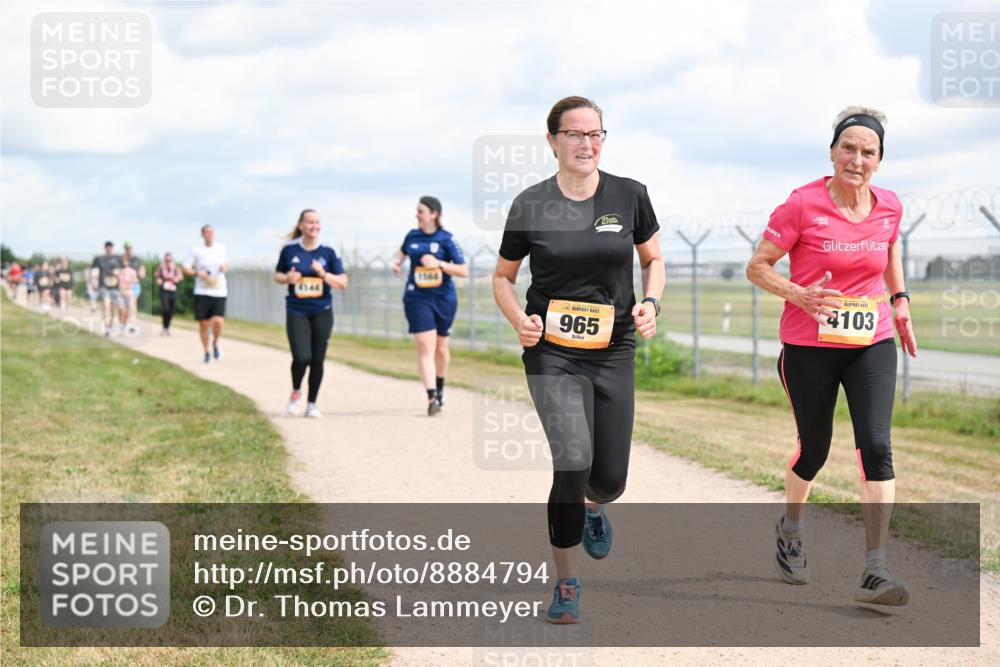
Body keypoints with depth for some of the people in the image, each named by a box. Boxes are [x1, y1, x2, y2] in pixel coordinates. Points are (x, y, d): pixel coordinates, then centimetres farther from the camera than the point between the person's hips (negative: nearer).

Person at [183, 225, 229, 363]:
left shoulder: (221, 248, 9)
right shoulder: (196, 250, 2)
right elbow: (185, 268, 4)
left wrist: (225, 266, 1)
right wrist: (198, 273, -12)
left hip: (219, 292, 1)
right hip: (202, 292, -1)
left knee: (218, 322, -16)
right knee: (204, 324, 1)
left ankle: (215, 343, 14)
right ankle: (206, 352, 20)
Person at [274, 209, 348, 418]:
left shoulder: (328, 251, -2)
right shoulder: (289, 249, -1)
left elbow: (343, 283, -2)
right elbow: (277, 275, 12)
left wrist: (324, 274, -18)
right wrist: (287, 278, -10)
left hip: (322, 312, 1)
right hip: (296, 311, -1)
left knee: (317, 360, 3)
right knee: (302, 358, -15)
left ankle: (312, 404, 20)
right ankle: (296, 391, 15)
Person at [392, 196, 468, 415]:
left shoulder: (446, 239, -7)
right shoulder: (412, 236, 3)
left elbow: (464, 271, -11)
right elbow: (402, 251, 27)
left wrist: (438, 263, -22)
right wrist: (397, 261, 5)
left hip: (444, 298, -1)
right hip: (418, 298, 1)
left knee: (441, 348, 15)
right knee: (425, 347, -13)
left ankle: (440, 387, 40)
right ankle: (432, 397, -19)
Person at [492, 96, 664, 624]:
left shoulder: (629, 196, 0)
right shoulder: (531, 204, -4)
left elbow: (653, 261, 13)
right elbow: (502, 277, 8)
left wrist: (651, 302, -6)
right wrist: (520, 319, -10)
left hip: (614, 353, 2)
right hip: (552, 353, -2)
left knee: (609, 478, 2)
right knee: (574, 462, -19)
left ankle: (595, 507, 43)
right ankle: (565, 583, 0)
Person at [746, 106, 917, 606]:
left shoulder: (889, 207, 1)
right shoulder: (803, 205, -12)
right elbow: (757, 267, -6)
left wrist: (900, 301, 14)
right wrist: (800, 296, -22)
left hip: (872, 345, 2)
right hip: (809, 346, -2)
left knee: (876, 447, -13)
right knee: (813, 451, 10)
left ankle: (875, 570, -13)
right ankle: (790, 527, 42)